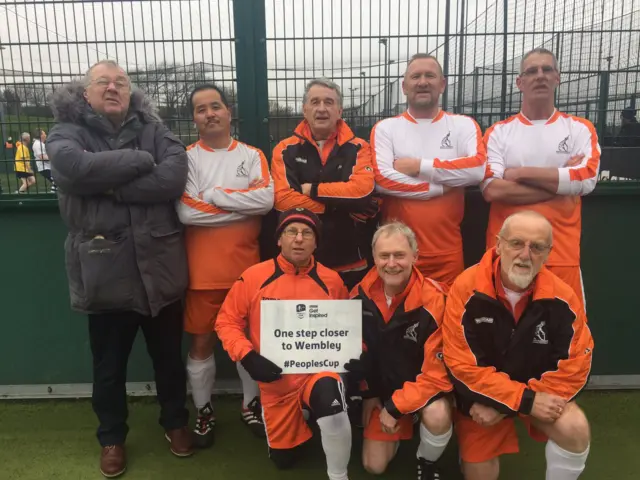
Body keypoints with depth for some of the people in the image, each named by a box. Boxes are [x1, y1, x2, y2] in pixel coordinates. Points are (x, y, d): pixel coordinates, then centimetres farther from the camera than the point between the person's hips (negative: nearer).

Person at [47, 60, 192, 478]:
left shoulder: (154, 130, 5)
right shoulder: (67, 133, 2)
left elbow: (174, 177, -14)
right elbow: (75, 168, -22)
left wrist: (111, 187, -17)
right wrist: (141, 160, -14)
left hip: (158, 265, 1)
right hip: (105, 269, -1)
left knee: (169, 356, 17)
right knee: (109, 364, 16)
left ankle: (175, 422, 41)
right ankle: (112, 437, 39)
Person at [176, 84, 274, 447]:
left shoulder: (252, 155, 4)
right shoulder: (186, 157, 0)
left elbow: (266, 200, -13)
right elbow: (187, 212, -14)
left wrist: (214, 194, -14)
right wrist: (244, 203, -12)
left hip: (246, 265, 1)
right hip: (203, 269, -1)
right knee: (202, 341, 9)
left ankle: (252, 404, 32)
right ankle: (204, 411, 29)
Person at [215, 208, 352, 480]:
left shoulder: (331, 281, -7)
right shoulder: (254, 277, -11)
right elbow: (226, 322, -3)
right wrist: (248, 357, -18)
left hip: (317, 371, -1)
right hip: (276, 380, 2)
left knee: (329, 398, -37)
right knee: (283, 458, 17)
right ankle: (302, 417, 49)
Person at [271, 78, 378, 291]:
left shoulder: (358, 148, 1)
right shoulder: (286, 150, 1)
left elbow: (362, 190, -18)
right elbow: (283, 199, -12)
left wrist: (312, 190, -11)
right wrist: (339, 207, -14)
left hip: (352, 264, 0)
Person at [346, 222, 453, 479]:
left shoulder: (433, 299, -27)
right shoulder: (361, 294, -13)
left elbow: (438, 369, -23)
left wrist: (396, 407, -22)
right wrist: (368, 393, 2)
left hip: (424, 385, -3)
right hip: (382, 386, 4)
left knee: (437, 417, -36)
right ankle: (399, 430, 35)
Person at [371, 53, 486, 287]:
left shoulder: (464, 125, 6)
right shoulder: (386, 128, 4)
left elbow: (478, 168, -11)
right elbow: (382, 178, -11)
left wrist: (419, 166, -11)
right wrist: (440, 187, -9)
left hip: (447, 251, 1)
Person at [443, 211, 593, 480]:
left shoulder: (562, 297, -17)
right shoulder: (467, 290, -24)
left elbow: (573, 368, -15)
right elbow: (463, 366, -21)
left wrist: (503, 407, -20)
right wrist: (525, 401, -27)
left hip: (541, 391, 2)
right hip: (481, 395, -1)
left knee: (575, 431, -25)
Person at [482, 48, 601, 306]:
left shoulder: (580, 129, 7)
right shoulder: (498, 132, 4)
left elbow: (586, 179, -10)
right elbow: (492, 189, -11)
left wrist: (520, 173, -10)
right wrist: (560, 182, -8)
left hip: (561, 251, 0)